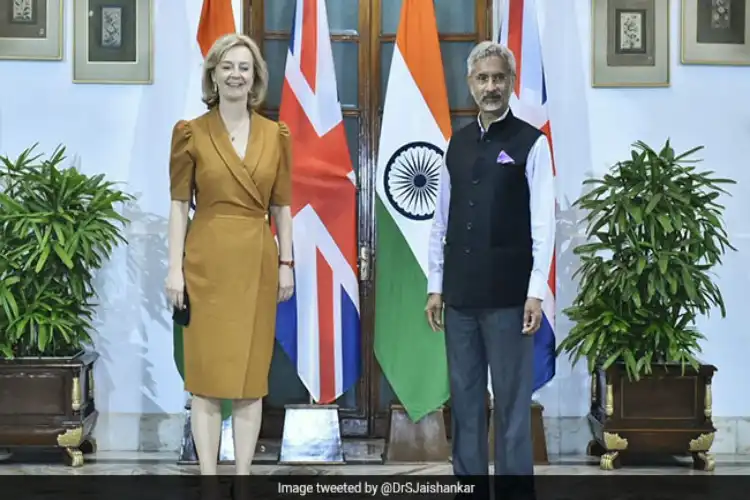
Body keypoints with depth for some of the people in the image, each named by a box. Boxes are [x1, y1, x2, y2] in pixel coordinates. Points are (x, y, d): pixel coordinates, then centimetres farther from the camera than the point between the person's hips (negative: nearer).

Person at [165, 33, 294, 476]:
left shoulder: (276, 135, 5)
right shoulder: (191, 133, -1)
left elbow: (282, 207, 7)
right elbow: (179, 204, -1)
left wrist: (286, 264, 2)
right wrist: (175, 268, -7)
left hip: (257, 264, 2)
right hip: (207, 263, -2)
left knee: (252, 376, 6)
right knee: (206, 375, 1)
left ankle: (244, 472, 15)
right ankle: (207, 473, 9)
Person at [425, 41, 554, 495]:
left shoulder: (531, 143, -3)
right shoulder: (458, 143, 12)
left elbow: (544, 222, -8)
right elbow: (441, 220, 12)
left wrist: (536, 291, -13)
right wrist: (436, 286, 9)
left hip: (508, 296, -5)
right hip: (459, 295, 5)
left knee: (512, 402, 1)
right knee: (465, 401, 10)